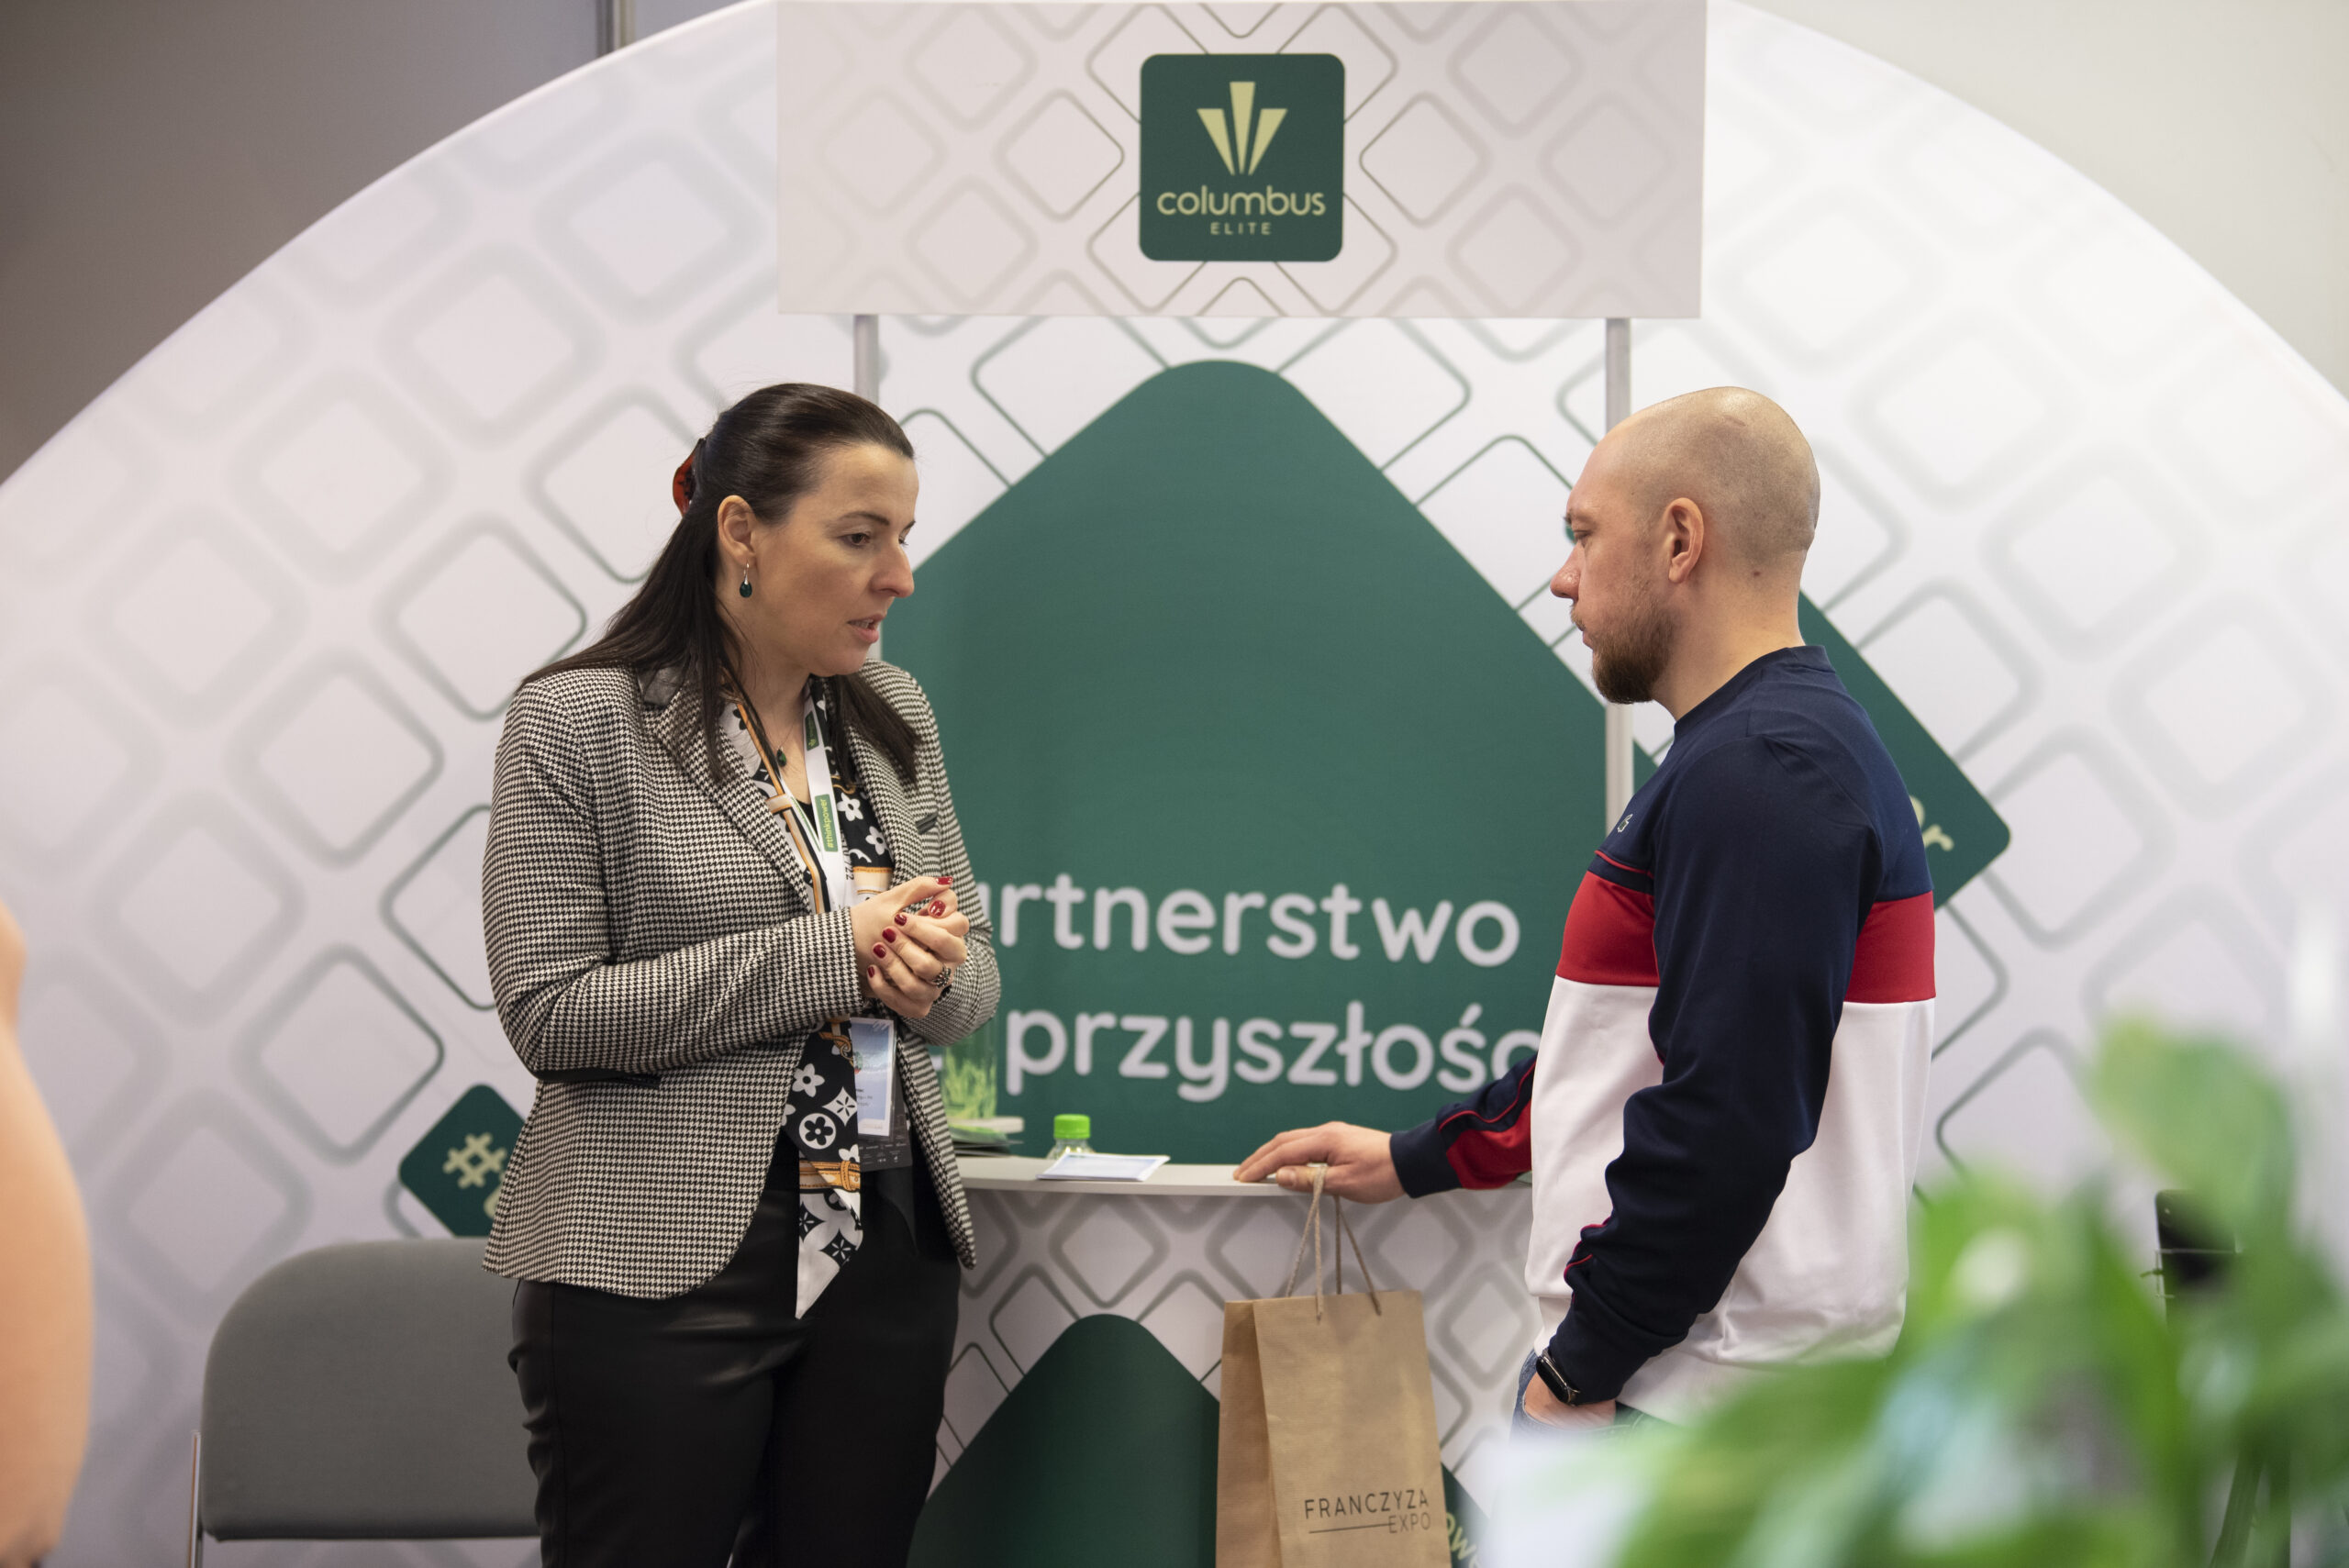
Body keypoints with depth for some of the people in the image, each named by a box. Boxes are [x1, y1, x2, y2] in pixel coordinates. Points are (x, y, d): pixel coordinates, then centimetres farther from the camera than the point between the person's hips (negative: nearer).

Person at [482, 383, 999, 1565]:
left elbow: (971, 980, 15)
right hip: (658, 1269, -5)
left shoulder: (893, 717, 11)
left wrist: (926, 975, -10)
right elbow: (549, 1013, -13)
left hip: (885, 1258, 6)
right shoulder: (579, 720, -7)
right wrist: (826, 958, -17)